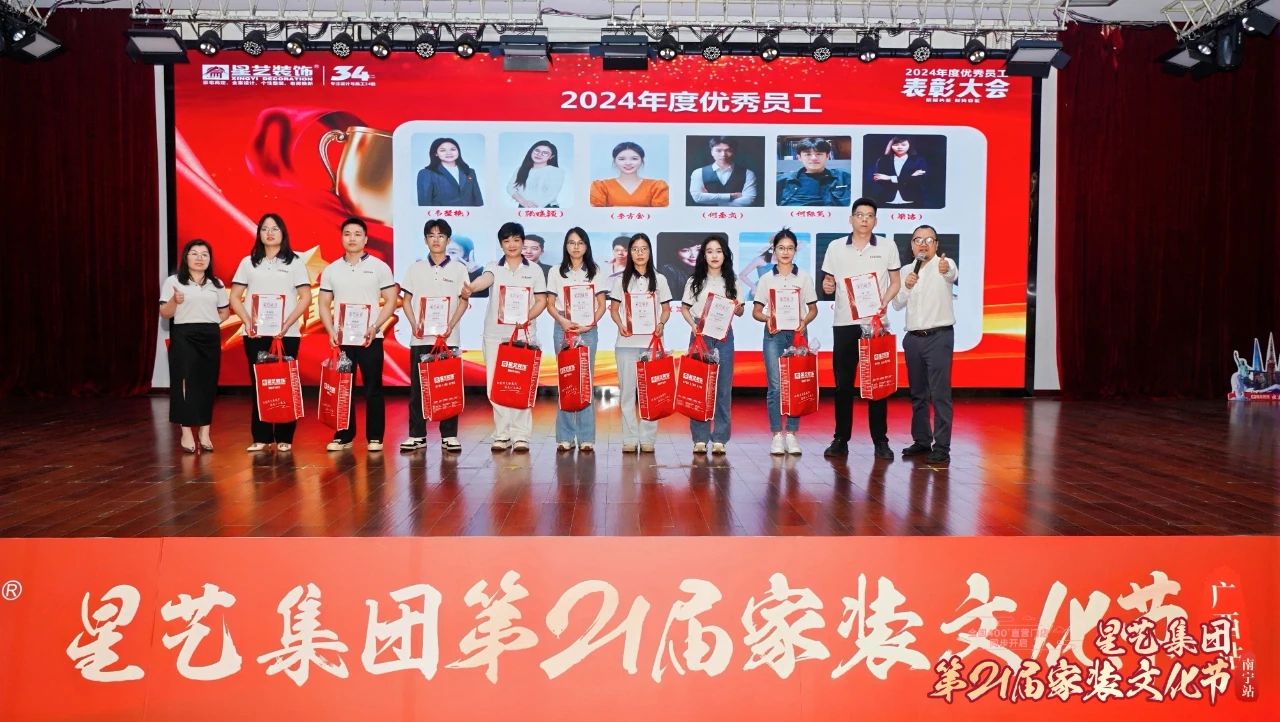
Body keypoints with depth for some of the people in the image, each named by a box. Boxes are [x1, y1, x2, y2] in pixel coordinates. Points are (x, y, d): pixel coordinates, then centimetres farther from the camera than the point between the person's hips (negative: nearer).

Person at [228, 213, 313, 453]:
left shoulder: (295, 262, 6)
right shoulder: (249, 262, 11)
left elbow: (305, 298, 0)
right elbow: (235, 297, 9)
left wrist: (287, 324, -12)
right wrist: (248, 321, -7)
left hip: (286, 333, -2)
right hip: (255, 333, 2)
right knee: (258, 384, 2)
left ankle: (284, 438, 5)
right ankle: (261, 437, 8)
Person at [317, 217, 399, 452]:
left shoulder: (379, 267, 2)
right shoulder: (331, 270, 10)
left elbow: (390, 302, 0)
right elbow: (324, 305, 11)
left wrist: (374, 327, -12)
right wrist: (331, 331, -4)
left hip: (370, 339, -2)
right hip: (341, 339, 3)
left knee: (373, 389, 0)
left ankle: (375, 437, 7)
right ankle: (343, 436, 14)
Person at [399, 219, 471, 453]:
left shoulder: (458, 269, 6)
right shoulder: (416, 269, 10)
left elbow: (464, 301, 3)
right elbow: (407, 300, 9)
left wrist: (451, 325, -11)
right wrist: (414, 324, -6)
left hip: (448, 337, -1)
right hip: (420, 337, 1)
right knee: (417, 386, 2)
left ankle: (449, 435, 5)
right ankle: (416, 435, 8)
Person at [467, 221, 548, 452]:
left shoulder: (534, 270, 8)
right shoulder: (494, 268, 7)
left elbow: (541, 301, 6)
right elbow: (485, 279, -16)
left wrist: (527, 318, -13)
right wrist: (469, 288, -39)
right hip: (495, 334, 1)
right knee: (496, 385, 0)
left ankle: (521, 435, 2)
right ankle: (502, 435, 8)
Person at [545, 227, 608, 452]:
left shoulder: (595, 272, 8)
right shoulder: (556, 272, 9)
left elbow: (601, 305, 5)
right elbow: (550, 305, 7)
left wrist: (590, 324, -12)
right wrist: (563, 321, -12)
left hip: (588, 330, 0)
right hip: (563, 329, 1)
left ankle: (586, 437, 1)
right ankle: (565, 436, 3)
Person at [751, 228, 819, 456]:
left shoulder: (804, 277, 8)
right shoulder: (766, 279, 7)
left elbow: (813, 309, 9)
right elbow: (756, 311, 7)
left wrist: (804, 322, -11)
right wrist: (767, 318, -14)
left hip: (797, 334, 1)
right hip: (773, 335, -1)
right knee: (775, 386, -6)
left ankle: (791, 434, 8)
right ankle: (776, 435, 1)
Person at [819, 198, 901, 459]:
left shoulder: (887, 248, 5)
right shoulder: (835, 248, 7)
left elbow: (895, 282, 7)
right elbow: (829, 284, 11)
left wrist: (884, 301, -11)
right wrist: (828, 286, -12)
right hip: (845, 323, 1)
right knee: (843, 384, 3)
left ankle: (881, 440, 8)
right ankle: (841, 439, 10)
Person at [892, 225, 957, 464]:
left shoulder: (944, 264, -4)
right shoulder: (907, 270, 12)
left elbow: (953, 274, -29)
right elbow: (897, 304, 8)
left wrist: (947, 271, -53)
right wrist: (906, 287, -11)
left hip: (939, 337, -6)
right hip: (913, 337, 6)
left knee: (940, 394, -8)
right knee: (917, 393, 13)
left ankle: (942, 447, -6)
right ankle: (922, 440, 24)